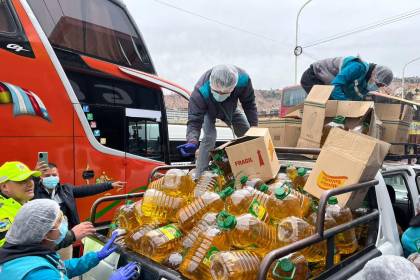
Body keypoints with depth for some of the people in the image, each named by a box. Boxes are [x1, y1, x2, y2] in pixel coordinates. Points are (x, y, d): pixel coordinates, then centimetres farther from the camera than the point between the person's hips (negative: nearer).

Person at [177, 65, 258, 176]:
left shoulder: (243, 79, -39)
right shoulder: (200, 92, -47)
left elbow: (249, 104, -20)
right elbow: (194, 121, -45)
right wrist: (192, 142, -64)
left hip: (230, 109, 4)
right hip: (208, 111, -4)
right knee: (209, 137, -27)